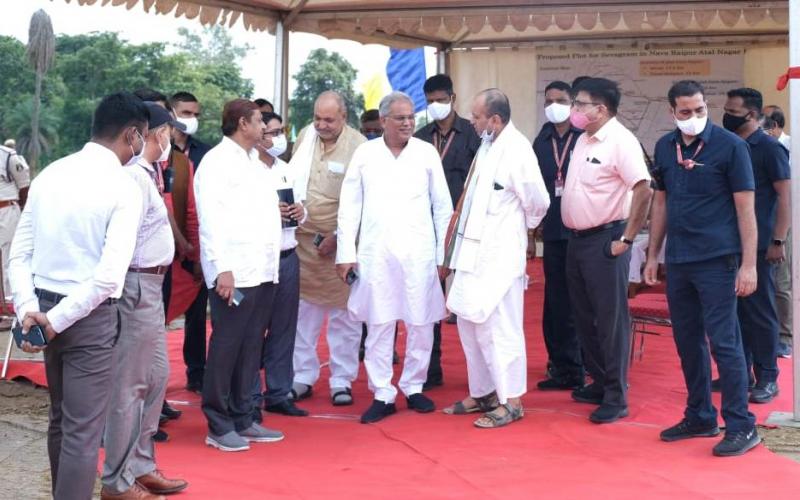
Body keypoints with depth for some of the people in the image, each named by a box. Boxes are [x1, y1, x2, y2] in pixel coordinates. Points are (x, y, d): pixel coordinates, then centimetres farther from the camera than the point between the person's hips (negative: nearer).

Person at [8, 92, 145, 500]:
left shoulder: (50, 174, 5)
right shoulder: (123, 187, -13)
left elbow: (19, 255, 2)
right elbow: (109, 276, -22)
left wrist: (28, 308, -6)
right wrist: (57, 320, -15)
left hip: (44, 306, 7)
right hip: (90, 315, -7)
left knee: (60, 420, 21)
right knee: (83, 432, 0)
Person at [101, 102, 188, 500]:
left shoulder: (145, 173, 13)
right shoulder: (134, 177, -19)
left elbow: (145, 231, 7)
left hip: (150, 285, 10)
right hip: (138, 285, -10)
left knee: (156, 375, 18)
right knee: (129, 384, -1)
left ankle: (140, 465, 29)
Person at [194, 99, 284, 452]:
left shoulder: (255, 163, 20)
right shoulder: (217, 162, -6)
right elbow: (210, 218, -13)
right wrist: (222, 268, -20)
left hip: (263, 271, 8)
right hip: (234, 273, -8)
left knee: (251, 348, 11)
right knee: (226, 348, -3)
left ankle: (242, 419, 19)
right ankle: (218, 426, 5)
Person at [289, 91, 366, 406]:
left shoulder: (358, 146, -11)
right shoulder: (305, 136, 5)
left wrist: (338, 237, -12)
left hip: (340, 241, -4)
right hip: (303, 237, 4)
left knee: (343, 314, 3)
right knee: (303, 310, 9)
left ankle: (342, 380, 13)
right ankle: (302, 377, 19)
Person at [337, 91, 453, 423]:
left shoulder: (427, 153, 4)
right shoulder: (364, 154, 4)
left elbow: (442, 207, 7)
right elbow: (349, 207, 6)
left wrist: (443, 255, 4)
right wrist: (346, 253, 0)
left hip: (418, 252, 0)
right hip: (375, 253, 0)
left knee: (421, 324, 5)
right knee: (378, 325, 2)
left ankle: (414, 387, 20)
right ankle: (382, 395, 10)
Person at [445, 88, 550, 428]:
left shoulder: (516, 149, -15)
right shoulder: (486, 146, 10)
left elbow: (538, 201, -12)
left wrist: (523, 226, 5)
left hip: (499, 256, -9)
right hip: (474, 253, 9)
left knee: (498, 330, -3)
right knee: (470, 324, 16)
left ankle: (511, 401, 8)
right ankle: (482, 393, 28)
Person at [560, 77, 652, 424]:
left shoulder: (620, 141, -15)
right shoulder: (584, 140, 12)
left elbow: (643, 190, -22)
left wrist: (627, 239, -19)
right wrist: (572, 232, 13)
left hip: (605, 240, -9)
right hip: (577, 239, 9)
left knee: (611, 319, -2)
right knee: (584, 316, 15)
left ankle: (616, 398, 6)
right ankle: (599, 383, 29)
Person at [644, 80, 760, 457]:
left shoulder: (729, 146, -7)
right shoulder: (665, 147, 8)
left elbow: (745, 207, -8)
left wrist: (748, 264, -12)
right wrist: (652, 255, 14)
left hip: (716, 260, -6)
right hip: (678, 261, 6)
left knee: (723, 341, -5)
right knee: (687, 341, 12)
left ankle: (741, 426, 4)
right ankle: (700, 417, 24)